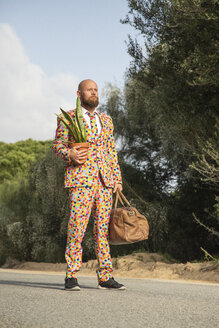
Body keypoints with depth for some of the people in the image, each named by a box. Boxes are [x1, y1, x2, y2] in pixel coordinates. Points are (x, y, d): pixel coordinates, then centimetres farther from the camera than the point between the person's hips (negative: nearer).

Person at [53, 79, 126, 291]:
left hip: (105, 180, 5)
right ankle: (71, 276, -6)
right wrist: (69, 155, -18)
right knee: (76, 227, -11)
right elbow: (58, 144, 4)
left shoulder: (106, 120, 21)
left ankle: (105, 277, 6)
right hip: (80, 179, -4)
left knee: (103, 228, 3)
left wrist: (117, 178, 13)